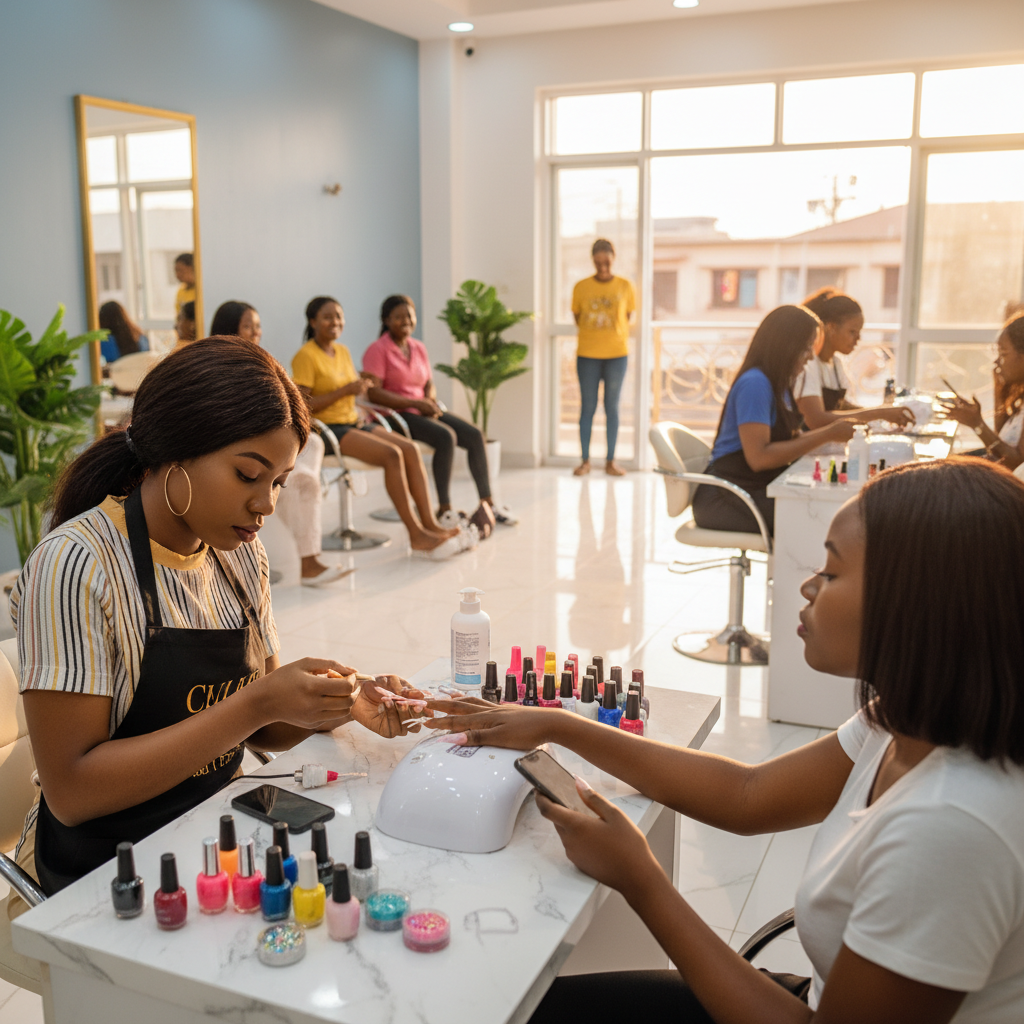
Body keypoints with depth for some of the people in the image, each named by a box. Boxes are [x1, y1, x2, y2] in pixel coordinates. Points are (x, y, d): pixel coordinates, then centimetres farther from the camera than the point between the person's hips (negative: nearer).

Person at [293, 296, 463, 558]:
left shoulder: (343, 352, 15)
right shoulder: (306, 356, -9)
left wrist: (362, 385, 3)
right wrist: (345, 391, -18)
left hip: (354, 422, 8)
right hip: (326, 429, -8)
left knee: (410, 449, -14)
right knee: (391, 454, -27)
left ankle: (430, 524, -18)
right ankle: (416, 535, -25)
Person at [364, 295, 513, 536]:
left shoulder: (419, 348, 16)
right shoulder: (377, 350, -6)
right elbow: (374, 393, -16)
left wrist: (430, 402, -5)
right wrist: (415, 403, -19)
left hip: (423, 410, 8)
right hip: (395, 415, -7)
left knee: (474, 435, -10)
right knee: (446, 436, -31)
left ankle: (488, 504, -8)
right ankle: (444, 510, -29)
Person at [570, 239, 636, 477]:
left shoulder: (625, 286, 1)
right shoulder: (581, 287, 0)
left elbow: (628, 317, 10)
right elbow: (577, 317, 10)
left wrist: (615, 336, 5)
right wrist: (592, 332, 4)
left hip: (616, 353, 0)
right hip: (587, 355, 0)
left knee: (612, 407, 5)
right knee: (587, 406, 4)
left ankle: (610, 461, 12)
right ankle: (585, 460, 12)